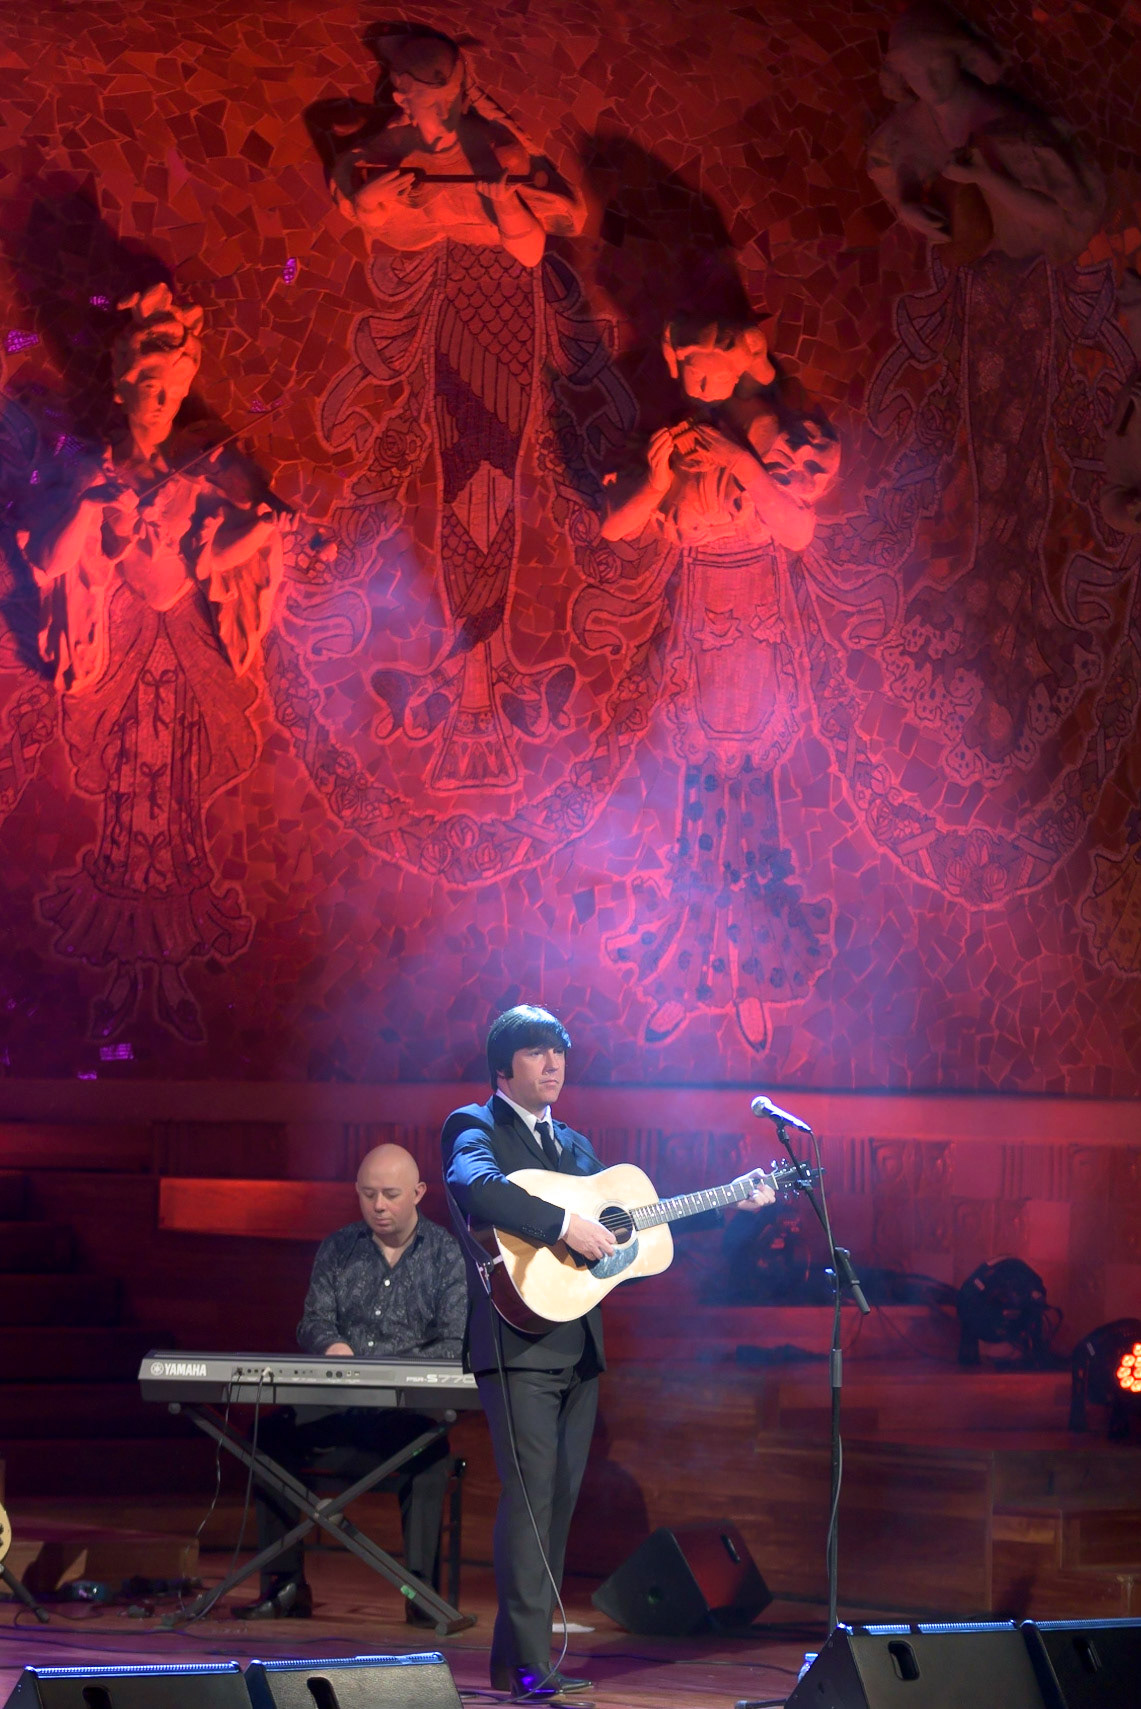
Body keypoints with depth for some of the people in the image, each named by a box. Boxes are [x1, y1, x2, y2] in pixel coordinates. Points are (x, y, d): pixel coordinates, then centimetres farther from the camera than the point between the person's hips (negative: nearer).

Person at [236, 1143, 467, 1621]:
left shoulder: (447, 1254, 4)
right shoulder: (336, 1250, 15)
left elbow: (457, 1344, -3)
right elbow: (314, 1321, 10)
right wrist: (334, 1347, -15)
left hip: (411, 1410, -3)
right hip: (336, 1410, 3)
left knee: (429, 1454, -35)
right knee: (272, 1436, -23)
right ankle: (283, 1583, -15)